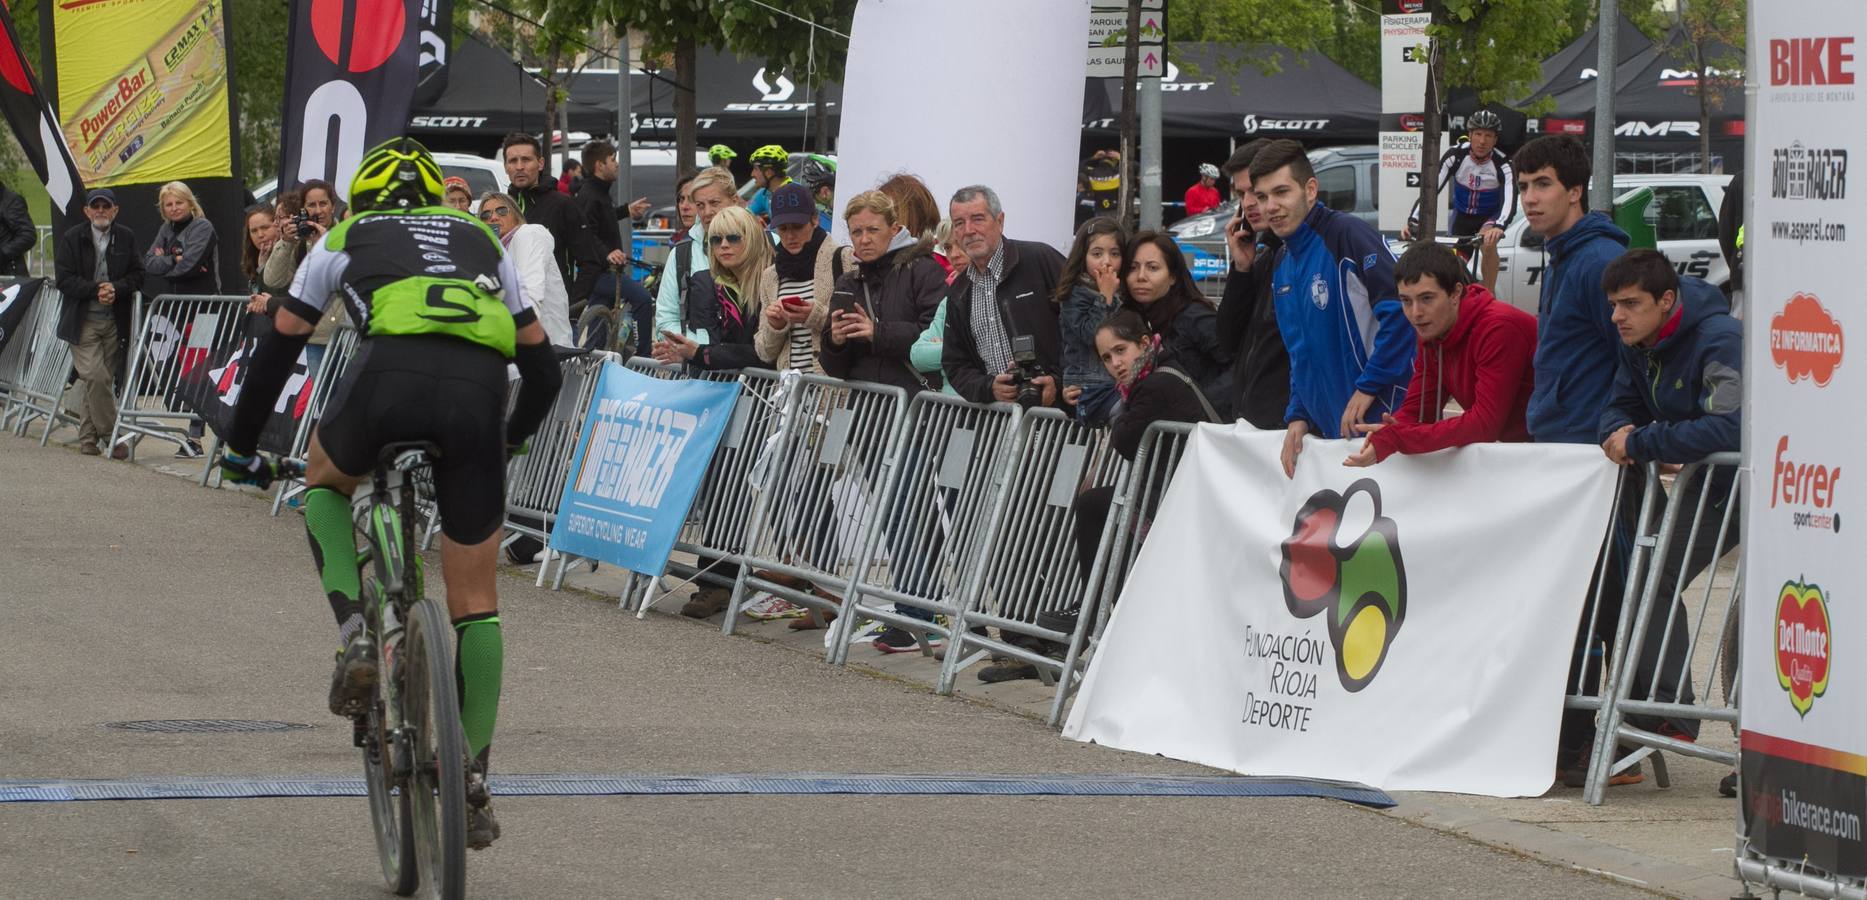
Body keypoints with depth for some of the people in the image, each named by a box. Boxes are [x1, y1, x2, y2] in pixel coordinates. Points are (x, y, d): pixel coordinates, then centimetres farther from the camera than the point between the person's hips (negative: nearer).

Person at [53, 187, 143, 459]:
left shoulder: (126, 238, 7)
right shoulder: (71, 239, -1)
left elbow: (137, 276, 6)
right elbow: (63, 279, -7)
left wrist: (116, 289, -13)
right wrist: (96, 290, -17)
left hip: (113, 321, 3)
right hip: (83, 322, -3)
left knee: (101, 380, 4)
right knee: (95, 377, -14)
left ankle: (87, 438, 14)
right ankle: (109, 433, -3)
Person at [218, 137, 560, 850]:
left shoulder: (347, 236, 31)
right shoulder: (480, 240, 36)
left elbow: (278, 347, 31)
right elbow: (542, 365, 38)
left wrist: (240, 446, 42)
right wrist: (513, 437, 56)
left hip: (393, 369, -2)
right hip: (479, 388, 2)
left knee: (325, 486, 32)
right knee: (474, 596, 13)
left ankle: (356, 634, 9)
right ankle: (473, 780, 11)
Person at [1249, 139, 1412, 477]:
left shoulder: (1348, 234, -13)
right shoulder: (1283, 264, 15)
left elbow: (1401, 310, -22)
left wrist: (1369, 386, -19)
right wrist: (1298, 416, 10)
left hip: (1382, 419, -8)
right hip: (1331, 430, 8)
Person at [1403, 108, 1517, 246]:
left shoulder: (1502, 164, -26)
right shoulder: (1455, 156, -22)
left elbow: (1509, 200, -40)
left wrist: (1498, 227, -62)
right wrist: (1413, 222, -42)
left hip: (1489, 218, -3)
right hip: (1461, 217, 3)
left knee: (1487, 239, -33)